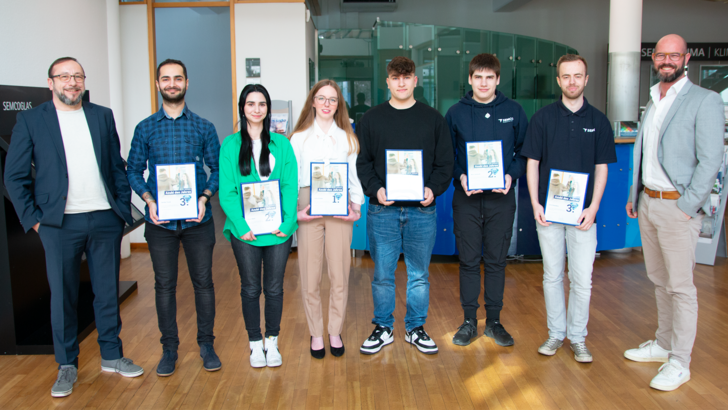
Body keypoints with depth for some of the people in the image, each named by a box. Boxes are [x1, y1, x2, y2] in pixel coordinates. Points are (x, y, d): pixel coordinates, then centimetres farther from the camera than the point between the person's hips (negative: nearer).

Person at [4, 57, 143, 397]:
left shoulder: (103, 116, 10)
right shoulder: (30, 120, 2)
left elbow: (118, 167, 10)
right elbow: (15, 176, 1)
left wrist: (123, 209, 4)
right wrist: (33, 218, -5)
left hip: (105, 219, 2)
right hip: (60, 224, -2)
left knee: (108, 292, 10)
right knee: (62, 295, 6)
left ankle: (112, 356, 24)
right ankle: (66, 365, 21)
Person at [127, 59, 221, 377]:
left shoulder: (204, 127, 5)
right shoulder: (145, 129, 5)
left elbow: (217, 168, 4)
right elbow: (134, 170, 7)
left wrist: (205, 197, -12)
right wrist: (149, 200, -9)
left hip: (198, 218, 0)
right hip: (160, 220, 1)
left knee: (203, 281, 5)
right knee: (164, 284, 8)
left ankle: (206, 344, 20)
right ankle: (169, 348, 21)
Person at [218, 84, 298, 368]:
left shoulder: (281, 143, 6)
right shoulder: (231, 145, 3)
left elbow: (291, 186, 0)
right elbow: (226, 191, -3)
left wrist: (288, 221, -12)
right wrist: (240, 225, -14)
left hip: (278, 230, 1)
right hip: (245, 232, -1)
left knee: (274, 288, 9)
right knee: (250, 288, 9)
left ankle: (272, 342, 25)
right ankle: (255, 344, 24)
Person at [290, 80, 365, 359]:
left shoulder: (347, 138, 13)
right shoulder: (300, 137, 9)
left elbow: (354, 176, 12)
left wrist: (356, 205, -2)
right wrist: (294, 210, -7)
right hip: (308, 208, -1)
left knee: (340, 275, 2)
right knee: (310, 276, 1)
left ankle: (335, 332, 18)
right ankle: (316, 333, 16)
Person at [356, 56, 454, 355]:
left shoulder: (433, 119, 8)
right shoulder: (371, 119, 7)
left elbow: (445, 162, 6)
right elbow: (362, 162, 5)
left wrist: (434, 189, -11)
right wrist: (375, 189, -12)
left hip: (422, 210, 1)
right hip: (382, 210, 0)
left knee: (419, 274, 10)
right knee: (382, 274, 6)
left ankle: (415, 328, 26)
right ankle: (383, 328, 23)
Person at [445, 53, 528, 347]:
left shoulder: (513, 111, 5)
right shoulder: (456, 113, 4)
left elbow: (525, 151, 8)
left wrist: (511, 174, -9)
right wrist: (460, 176, -10)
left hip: (501, 198, 0)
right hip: (466, 198, 0)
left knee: (496, 261, 7)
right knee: (469, 261, 5)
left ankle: (494, 321, 20)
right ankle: (469, 321, 18)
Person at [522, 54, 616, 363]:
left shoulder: (598, 120, 5)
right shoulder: (543, 117, 2)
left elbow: (601, 168, 5)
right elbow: (532, 163, 3)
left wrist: (593, 207, -6)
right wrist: (535, 203, -7)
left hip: (583, 213, 0)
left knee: (582, 279, 2)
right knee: (552, 276, 9)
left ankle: (577, 337, 18)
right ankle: (556, 333, 22)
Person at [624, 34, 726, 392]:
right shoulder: (653, 101, 15)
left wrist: (687, 205, -16)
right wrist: (634, 196, 15)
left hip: (677, 206, -7)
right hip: (647, 202, 7)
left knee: (680, 286, -1)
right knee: (659, 281, 16)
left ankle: (679, 362, 9)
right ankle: (663, 344, 30)